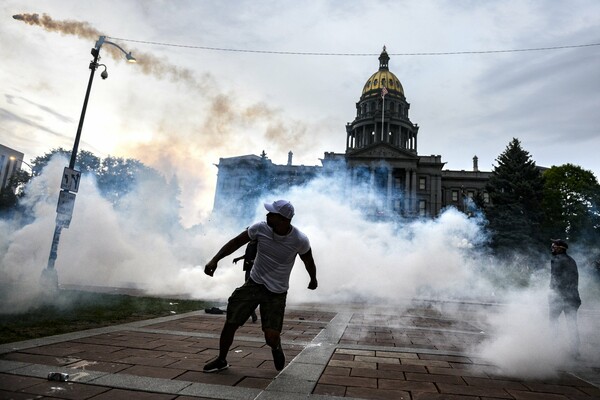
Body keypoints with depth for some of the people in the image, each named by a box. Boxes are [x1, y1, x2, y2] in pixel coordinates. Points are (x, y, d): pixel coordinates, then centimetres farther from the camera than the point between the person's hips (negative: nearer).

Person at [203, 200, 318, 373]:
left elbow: (308, 262, -1)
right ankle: (221, 360, 28)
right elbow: (236, 242, -4)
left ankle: (276, 348, 31)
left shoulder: (300, 240, -20)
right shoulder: (260, 228, -16)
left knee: (271, 337, -9)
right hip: (254, 283, 2)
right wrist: (215, 260, -12)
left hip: (277, 292, -2)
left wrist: (313, 280, 16)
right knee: (230, 323, 0)